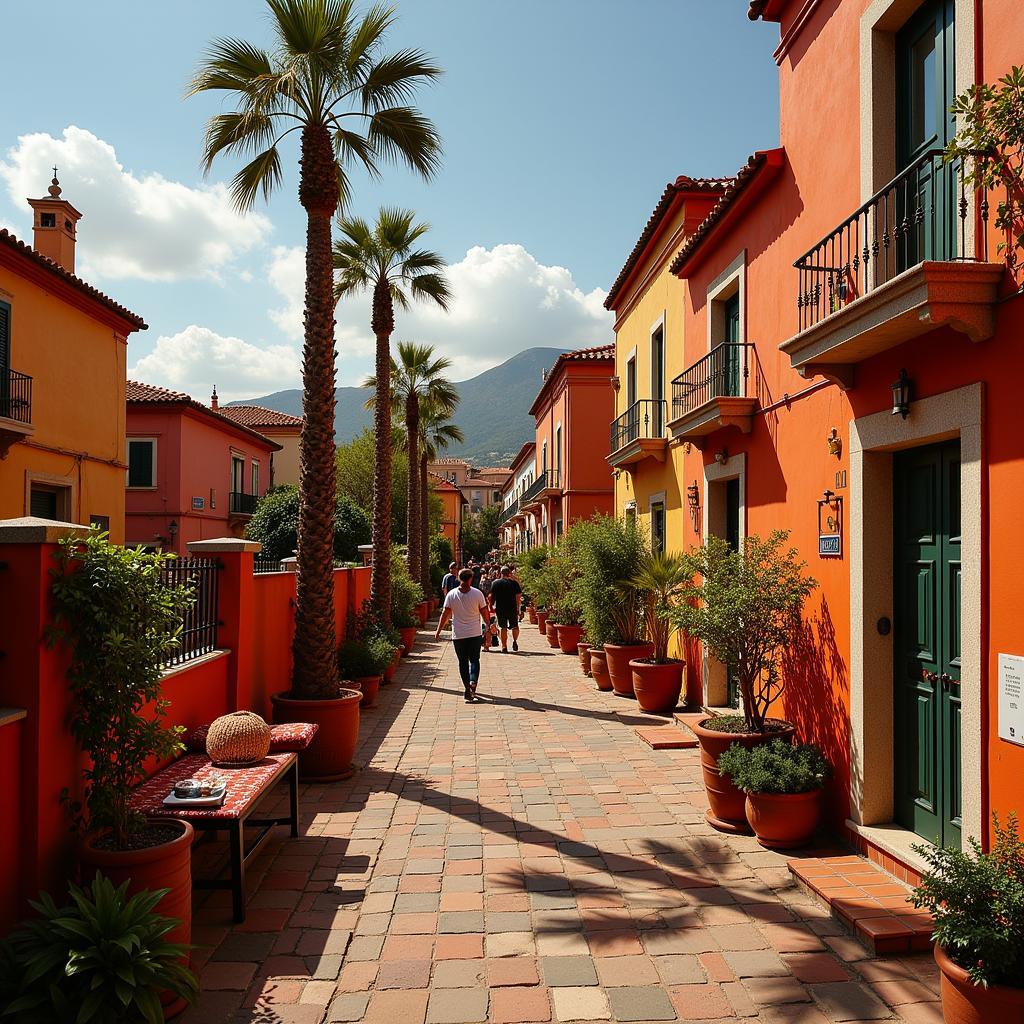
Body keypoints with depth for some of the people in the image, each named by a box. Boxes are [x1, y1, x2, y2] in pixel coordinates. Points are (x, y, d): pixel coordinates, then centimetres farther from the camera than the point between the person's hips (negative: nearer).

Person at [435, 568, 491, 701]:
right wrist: (488, 625, 16)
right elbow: (484, 613, -1)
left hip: (458, 635, 1)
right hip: (475, 634, -1)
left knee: (463, 662, 9)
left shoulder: (451, 594, -5)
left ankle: (468, 689, 6)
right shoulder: (477, 594, -7)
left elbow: (445, 614, -4)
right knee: (474, 660, 10)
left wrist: (438, 631, 3)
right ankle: (473, 681, -13)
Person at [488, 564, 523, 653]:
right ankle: (515, 640, -4)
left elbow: (492, 597, 3)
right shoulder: (514, 583, -3)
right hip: (512, 608, -1)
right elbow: (518, 597, -4)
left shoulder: (495, 583, -1)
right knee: (515, 626, 16)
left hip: (500, 609, 1)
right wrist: (518, 608, 4)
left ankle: (504, 647, 6)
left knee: (503, 628, 7)